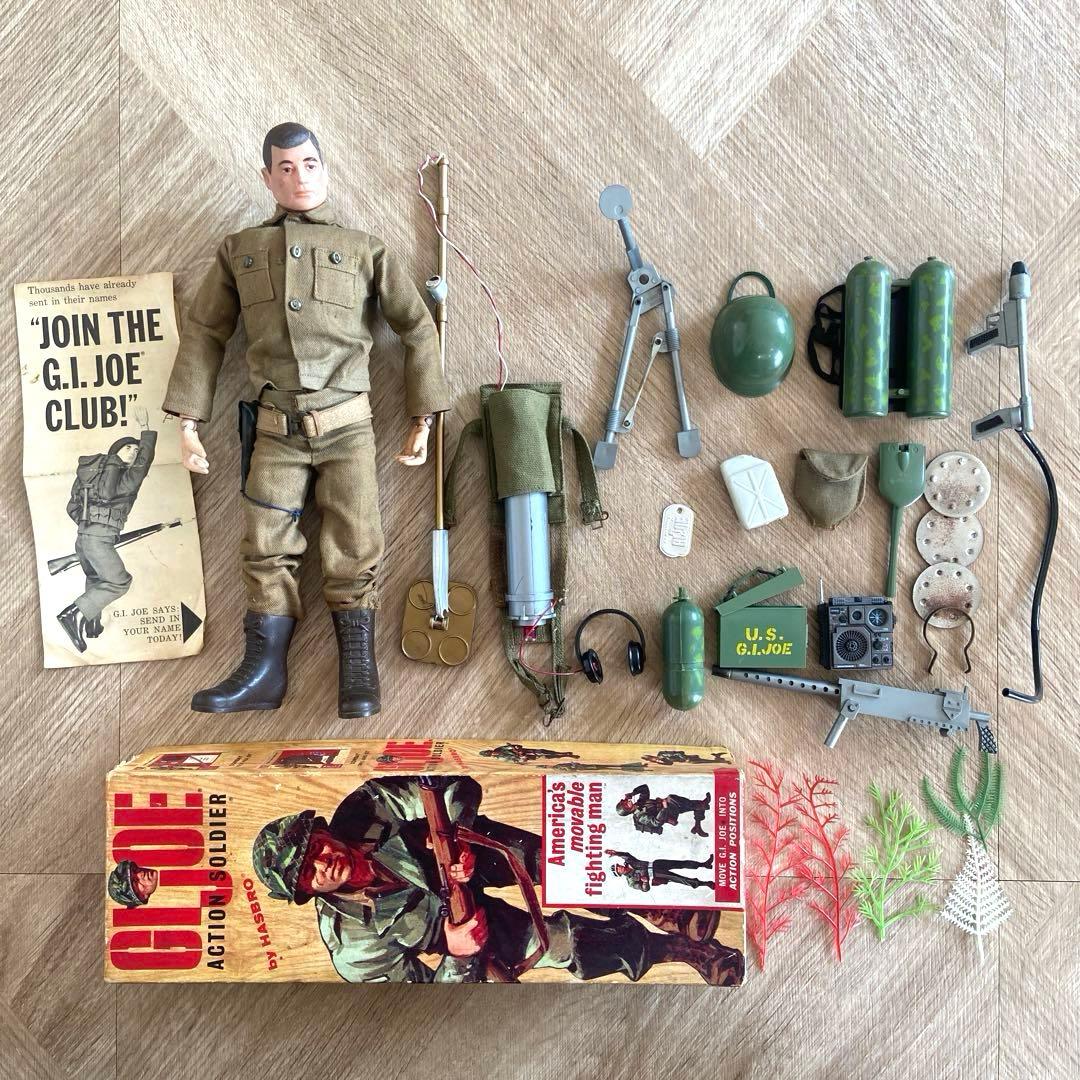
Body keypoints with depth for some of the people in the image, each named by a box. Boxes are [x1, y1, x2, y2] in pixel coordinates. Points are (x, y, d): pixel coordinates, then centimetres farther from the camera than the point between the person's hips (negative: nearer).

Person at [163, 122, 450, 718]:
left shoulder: (364, 248, 8)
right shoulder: (238, 250, 14)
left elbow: (418, 328, 8)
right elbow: (203, 333, 13)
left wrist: (422, 419, 3)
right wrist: (188, 421, 6)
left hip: (347, 428, -2)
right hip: (275, 430, 2)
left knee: (353, 550, -3)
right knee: (266, 551, 1)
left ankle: (357, 668, 8)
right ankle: (264, 671, 10)